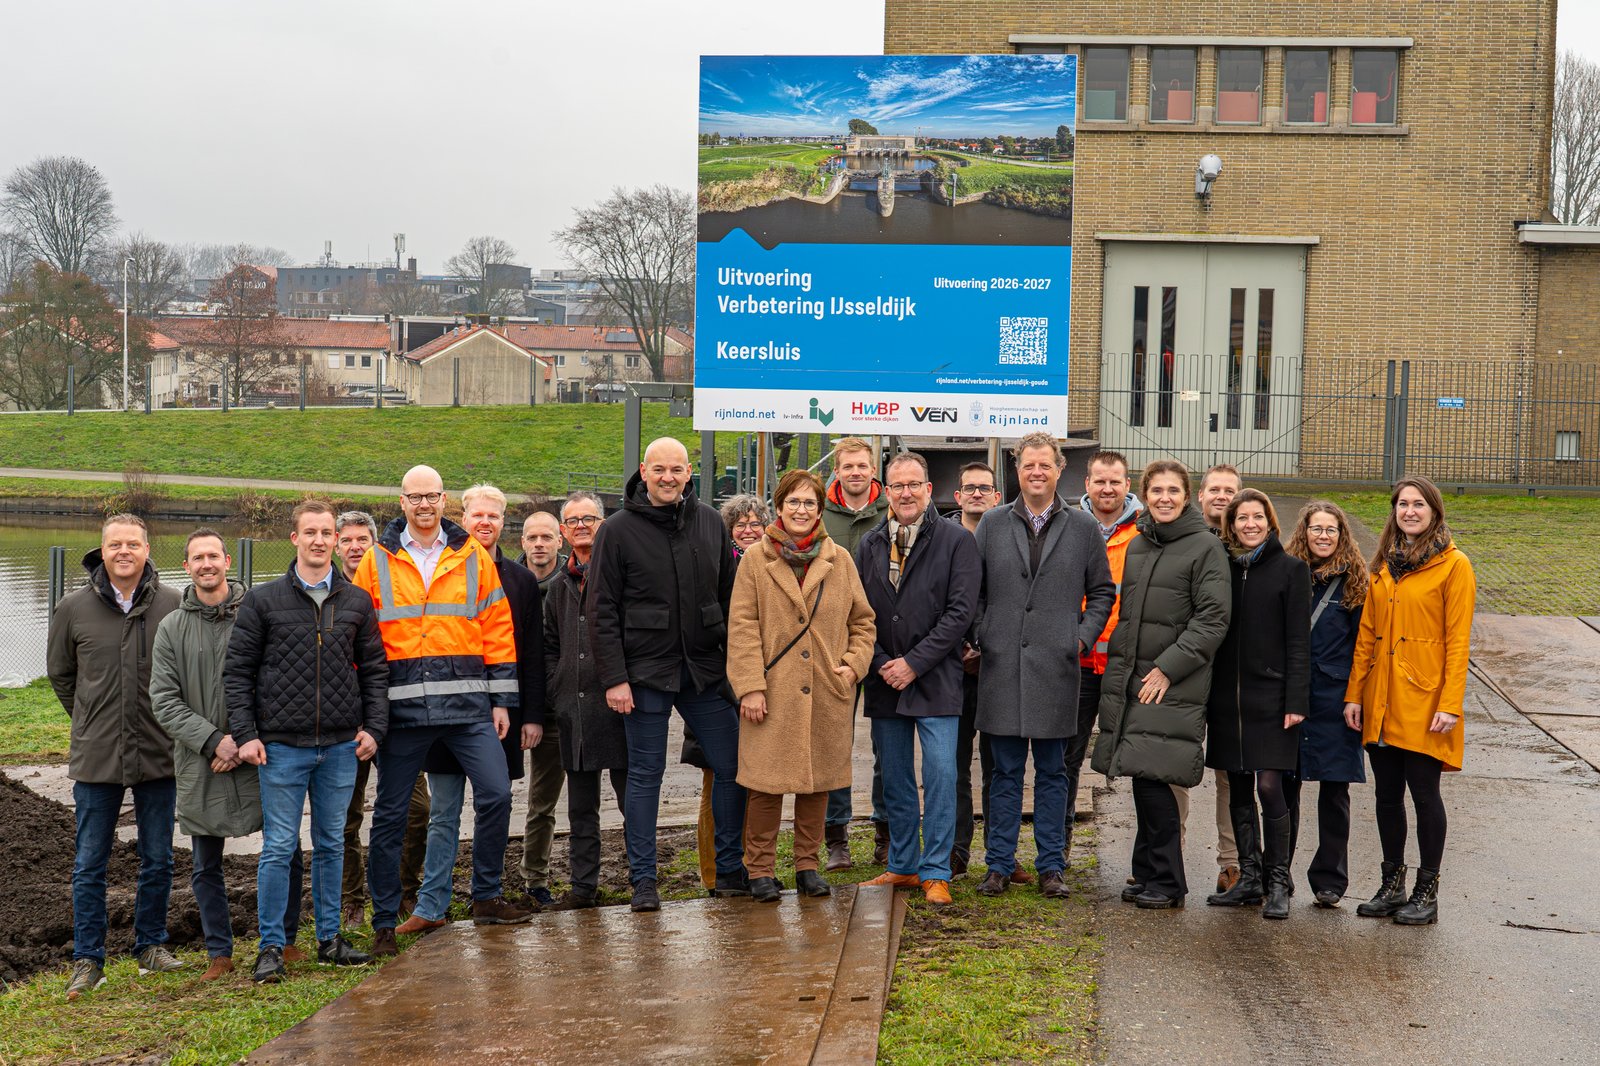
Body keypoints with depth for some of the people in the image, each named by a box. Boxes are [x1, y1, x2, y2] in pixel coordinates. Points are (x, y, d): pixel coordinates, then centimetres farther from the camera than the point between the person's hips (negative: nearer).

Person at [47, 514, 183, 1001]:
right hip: (95, 758, 0)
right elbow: (59, 673, 13)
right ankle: (87, 961, 15)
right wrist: (90, 722, 10)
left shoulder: (173, 606, -5)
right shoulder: (74, 608, -2)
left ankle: (151, 946, 26)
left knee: (158, 860, 11)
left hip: (158, 756, 0)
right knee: (89, 864, 5)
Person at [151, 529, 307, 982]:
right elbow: (164, 700, -2)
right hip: (200, 765, 1)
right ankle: (219, 954, 23)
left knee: (286, 854, 4)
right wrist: (213, 740, -13)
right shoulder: (172, 628, 3)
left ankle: (286, 941, 21)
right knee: (206, 868, 10)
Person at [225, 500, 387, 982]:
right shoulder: (263, 601, 0)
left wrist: (374, 727, 2)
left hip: (341, 745, 3)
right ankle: (271, 947, 8)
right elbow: (237, 670, 1)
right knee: (279, 847, 0)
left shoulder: (356, 602, 8)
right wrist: (245, 733, -6)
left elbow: (374, 670, 12)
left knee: (331, 844, 11)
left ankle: (329, 938, 22)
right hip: (282, 747, -3)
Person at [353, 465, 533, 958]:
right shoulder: (377, 562, 5)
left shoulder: (472, 557, 8)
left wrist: (501, 699, 4)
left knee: (496, 795, -6)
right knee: (390, 814, 4)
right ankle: (384, 922, 15)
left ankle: (486, 898, 13)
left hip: (468, 705, 1)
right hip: (402, 708, -1)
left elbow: (497, 630, 8)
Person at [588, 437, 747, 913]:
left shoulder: (710, 523, 8)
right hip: (646, 672, -3)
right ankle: (643, 880, 12)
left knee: (734, 766, 4)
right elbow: (601, 611, -5)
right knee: (645, 775, 3)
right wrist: (614, 678, -11)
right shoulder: (619, 530, -4)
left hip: (705, 670, 4)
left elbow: (730, 596, 13)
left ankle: (730, 871, 18)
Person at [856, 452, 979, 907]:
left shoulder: (957, 541, -3)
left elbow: (960, 611, -9)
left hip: (935, 681, -4)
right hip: (885, 681, 4)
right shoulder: (868, 545, 10)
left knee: (940, 774, -9)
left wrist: (913, 663, -13)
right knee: (895, 780, 11)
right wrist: (880, 664, -5)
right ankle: (903, 866, 22)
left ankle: (935, 872, 0)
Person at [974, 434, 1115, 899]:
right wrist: (981, 637, 2)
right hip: (1002, 665, 0)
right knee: (1006, 771, 6)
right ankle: (1000, 865, 12)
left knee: (1052, 772, 6)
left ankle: (1051, 866, 14)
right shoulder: (992, 524, 7)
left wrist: (1083, 636, 1)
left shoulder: (1082, 527, 5)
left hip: (1056, 668, 0)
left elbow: (1102, 591, 11)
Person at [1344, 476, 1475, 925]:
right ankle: (1392, 884, 21)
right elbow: (1366, 634, 11)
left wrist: (1451, 704, -14)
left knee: (1424, 793, 0)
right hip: (1381, 702, 5)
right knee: (1386, 794, 10)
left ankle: (1427, 892, 11)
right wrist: (1354, 693, 6)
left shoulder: (1453, 565, -4)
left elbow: (1458, 641, -8)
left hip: (1424, 701, -5)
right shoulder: (1384, 565, 12)